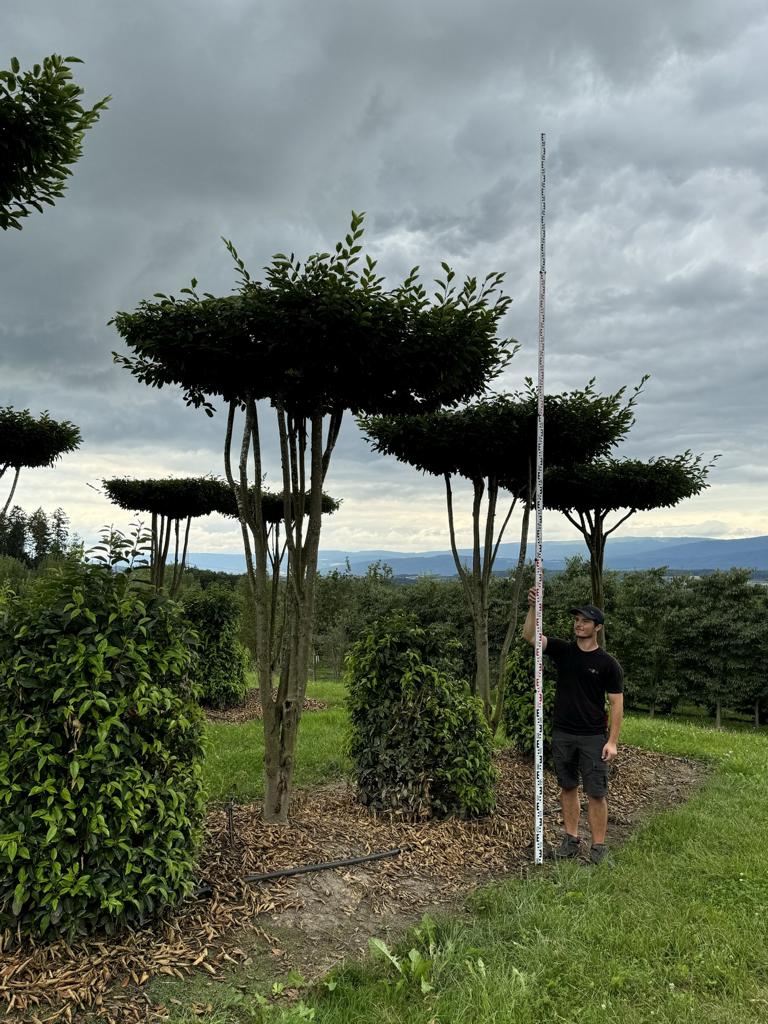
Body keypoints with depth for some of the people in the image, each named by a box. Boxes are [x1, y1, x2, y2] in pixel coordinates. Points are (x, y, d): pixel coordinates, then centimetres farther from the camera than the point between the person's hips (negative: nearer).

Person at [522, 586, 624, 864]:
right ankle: (571, 839, 24)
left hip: (593, 737, -4)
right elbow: (530, 636, -9)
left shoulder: (607, 663, -6)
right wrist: (533, 607, -23)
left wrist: (612, 741, -11)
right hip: (562, 734, 4)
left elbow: (617, 703, -5)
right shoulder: (562, 651, 3)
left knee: (596, 793, -1)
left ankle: (598, 846, 9)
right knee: (568, 788, 13)